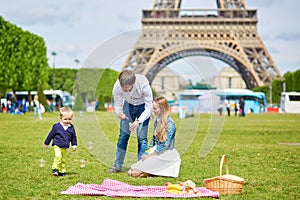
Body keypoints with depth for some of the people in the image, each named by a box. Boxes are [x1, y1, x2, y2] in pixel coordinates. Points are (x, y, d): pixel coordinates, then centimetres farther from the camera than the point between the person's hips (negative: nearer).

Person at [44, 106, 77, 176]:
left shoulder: (71, 128, 1)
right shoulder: (57, 126, -10)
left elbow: (73, 137, 14)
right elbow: (51, 135, 0)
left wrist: (74, 145, 8)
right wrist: (46, 143, 7)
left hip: (65, 147, 4)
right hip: (57, 145, -4)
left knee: (63, 159, 12)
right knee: (58, 156, -24)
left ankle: (62, 171, 23)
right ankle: (55, 169, -15)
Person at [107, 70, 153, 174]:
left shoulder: (143, 84, -39)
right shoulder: (117, 86, -31)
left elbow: (149, 107, -30)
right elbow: (117, 104, -15)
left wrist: (138, 121, -43)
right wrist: (119, 112, -39)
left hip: (143, 105, -3)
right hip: (128, 104, 3)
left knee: (142, 137, -10)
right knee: (123, 135, 0)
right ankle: (117, 165, 9)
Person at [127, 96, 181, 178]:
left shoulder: (170, 124, -16)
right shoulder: (157, 120, 9)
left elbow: (165, 145, -18)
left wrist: (150, 155, -13)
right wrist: (149, 150, 4)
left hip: (166, 153, -8)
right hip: (156, 151, 8)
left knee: (135, 173, -20)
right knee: (131, 171, -8)